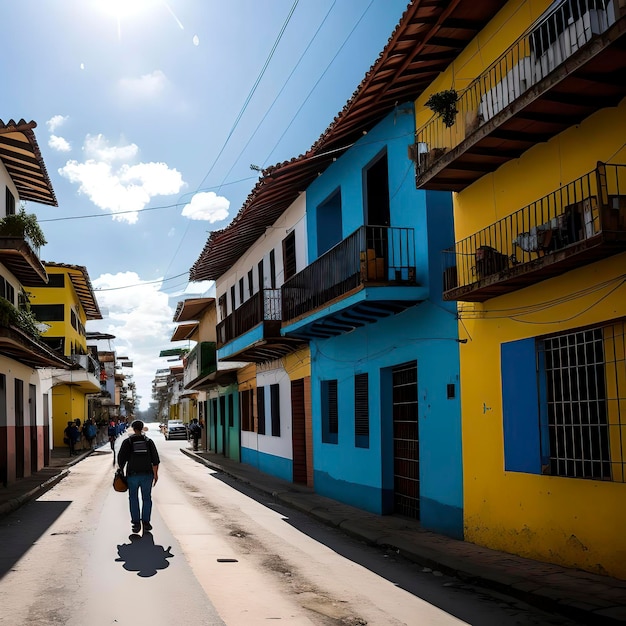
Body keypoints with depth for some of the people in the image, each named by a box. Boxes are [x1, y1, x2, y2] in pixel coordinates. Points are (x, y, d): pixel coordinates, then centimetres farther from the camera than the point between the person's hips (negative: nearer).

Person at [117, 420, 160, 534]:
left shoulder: (127, 442, 2)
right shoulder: (149, 441, 5)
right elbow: (155, 459, 2)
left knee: (133, 499, 9)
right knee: (147, 498, 11)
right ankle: (146, 522, 9)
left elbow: (121, 459, 1)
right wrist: (155, 473, 8)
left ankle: (136, 523, 5)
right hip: (147, 474, 1)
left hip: (132, 474, -1)